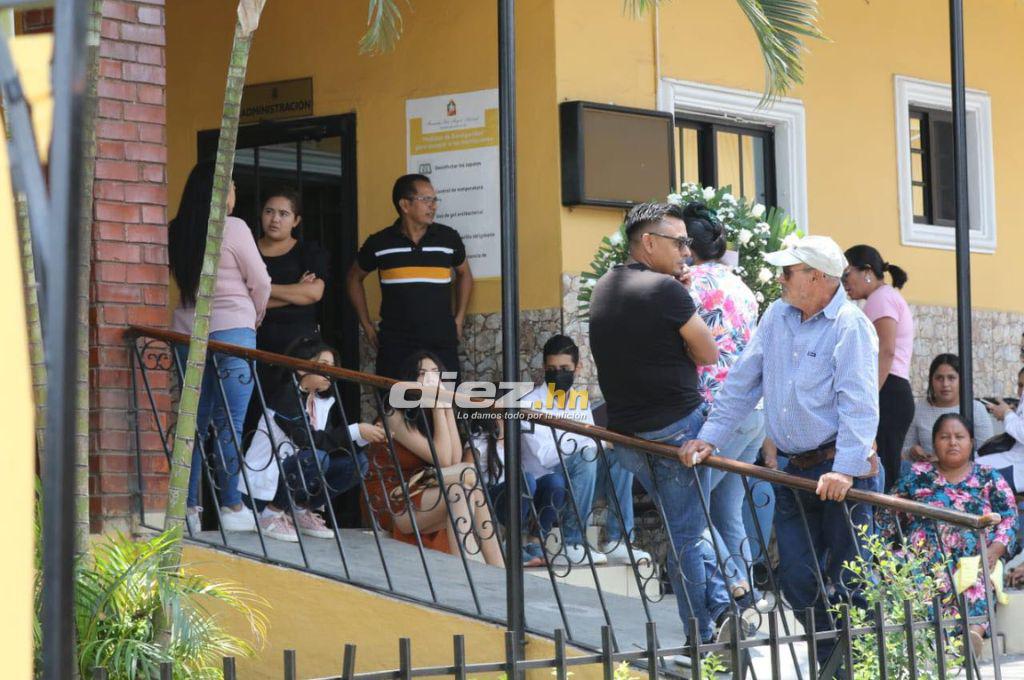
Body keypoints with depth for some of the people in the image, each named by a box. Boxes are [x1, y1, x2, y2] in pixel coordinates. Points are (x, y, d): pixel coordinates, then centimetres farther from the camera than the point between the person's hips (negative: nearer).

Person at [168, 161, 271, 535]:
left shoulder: (174, 232, 5)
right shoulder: (233, 228, -7)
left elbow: (176, 280, 10)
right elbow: (260, 282, -2)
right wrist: (255, 316, 18)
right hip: (232, 330, -4)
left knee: (194, 421, 9)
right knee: (229, 423, 0)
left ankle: (188, 506, 7)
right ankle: (231, 507, 2)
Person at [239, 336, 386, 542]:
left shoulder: (324, 401, 7)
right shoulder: (285, 394, -16)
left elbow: (335, 447, 1)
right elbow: (307, 439, -27)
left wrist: (367, 436, -15)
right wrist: (355, 431, -28)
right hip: (261, 485, -7)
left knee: (356, 461, -6)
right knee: (315, 457, -32)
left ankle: (302, 510, 6)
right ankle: (272, 513, -12)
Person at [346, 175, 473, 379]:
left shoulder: (448, 238, 4)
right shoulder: (380, 243, 1)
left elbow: (464, 274, 22)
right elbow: (355, 278, 18)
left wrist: (459, 319, 13)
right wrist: (366, 325, 13)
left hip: (442, 345, 1)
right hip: (394, 347, -1)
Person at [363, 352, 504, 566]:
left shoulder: (431, 416, 11)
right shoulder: (396, 417, -10)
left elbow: (455, 459, -8)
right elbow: (443, 460, -17)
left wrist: (447, 406, -7)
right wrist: (438, 406, -16)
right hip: (393, 503, -6)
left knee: (461, 493, -26)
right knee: (469, 474, -25)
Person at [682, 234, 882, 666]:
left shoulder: (851, 327, -11)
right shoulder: (777, 316, 12)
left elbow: (859, 403, -20)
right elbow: (743, 382, 17)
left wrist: (846, 469, -30)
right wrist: (710, 436, 9)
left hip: (840, 472, -7)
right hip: (793, 472, 7)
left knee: (846, 580, -3)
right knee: (796, 582, 5)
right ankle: (829, 662, 19)